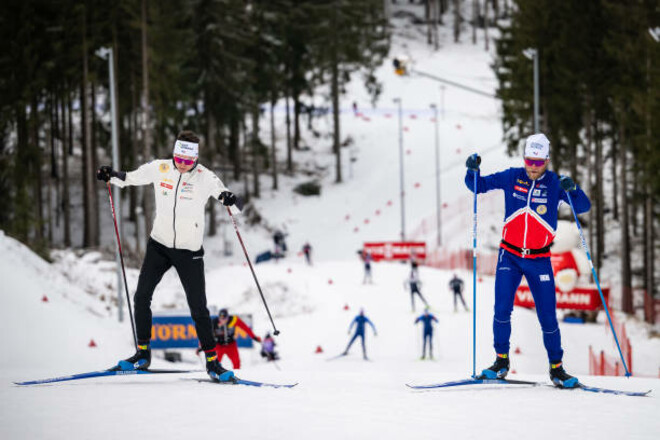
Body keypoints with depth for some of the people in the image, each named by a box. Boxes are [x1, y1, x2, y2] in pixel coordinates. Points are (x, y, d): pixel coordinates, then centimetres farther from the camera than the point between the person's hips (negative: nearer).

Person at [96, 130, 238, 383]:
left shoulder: (204, 177, -11)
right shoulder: (160, 168, -4)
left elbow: (219, 190, -22)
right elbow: (131, 178, 10)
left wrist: (227, 198, -44)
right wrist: (112, 176, -7)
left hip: (190, 251, -3)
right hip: (159, 245, 3)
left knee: (198, 308, -3)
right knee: (141, 297, -3)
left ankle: (212, 361, 7)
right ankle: (142, 354, 10)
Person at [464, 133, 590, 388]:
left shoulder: (555, 184, -5)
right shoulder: (512, 177, -1)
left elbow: (584, 207, -11)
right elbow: (478, 185, 6)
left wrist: (573, 190, -31)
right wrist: (473, 171, -15)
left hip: (539, 260, -1)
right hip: (510, 255, 1)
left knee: (548, 317, -2)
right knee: (502, 310, -11)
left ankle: (556, 368, 11)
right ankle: (501, 361, 5)